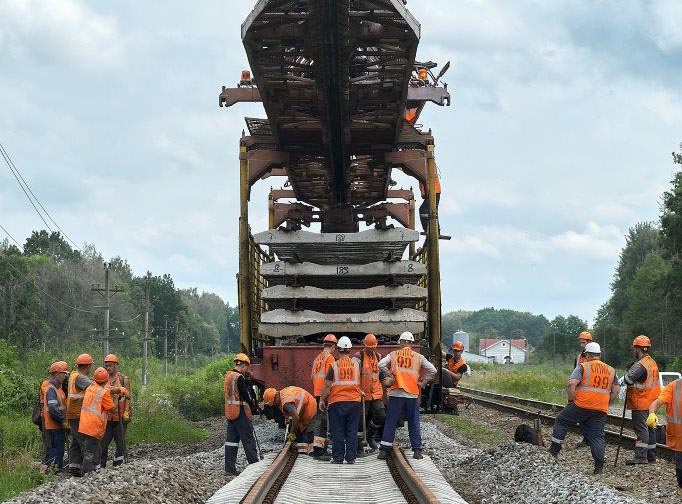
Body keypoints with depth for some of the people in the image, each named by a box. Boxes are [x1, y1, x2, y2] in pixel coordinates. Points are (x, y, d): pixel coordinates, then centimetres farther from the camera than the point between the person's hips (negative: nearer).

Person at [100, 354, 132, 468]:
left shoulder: (123, 379, 2)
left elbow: (127, 397, -1)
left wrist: (126, 412, -11)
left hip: (119, 416, -3)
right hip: (106, 416, 3)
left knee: (120, 442, 3)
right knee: (103, 443, 1)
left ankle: (119, 465, 8)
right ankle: (101, 466, 7)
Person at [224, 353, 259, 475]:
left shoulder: (228, 376, 12)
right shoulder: (239, 378, -16)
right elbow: (246, 395, -15)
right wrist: (254, 407, 1)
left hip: (229, 412, 9)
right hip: (240, 412, -9)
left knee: (232, 439, 9)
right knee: (248, 439, 0)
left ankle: (230, 467, 8)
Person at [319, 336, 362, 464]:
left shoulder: (334, 366, -7)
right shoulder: (356, 364, 0)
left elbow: (327, 385, -5)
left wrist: (322, 400, 4)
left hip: (337, 402, -2)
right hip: (354, 401, 2)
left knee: (338, 432, 4)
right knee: (352, 431, 7)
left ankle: (338, 457, 5)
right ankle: (351, 457, 6)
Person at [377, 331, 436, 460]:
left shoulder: (393, 355, 4)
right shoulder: (418, 357, 5)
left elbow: (381, 364, -10)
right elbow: (432, 370, 0)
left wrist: (390, 377, -1)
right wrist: (422, 383, 6)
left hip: (396, 393, -1)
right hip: (412, 395, 1)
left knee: (390, 423, 4)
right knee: (414, 424, 9)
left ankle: (384, 450, 3)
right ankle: (417, 451, 9)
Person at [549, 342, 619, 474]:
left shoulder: (583, 367, -3)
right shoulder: (611, 370, 14)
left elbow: (572, 383, -14)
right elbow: (616, 390, 15)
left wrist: (571, 400, -3)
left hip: (582, 405, -4)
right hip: (601, 409, 4)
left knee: (561, 422, 14)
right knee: (597, 435, 8)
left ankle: (554, 449, 14)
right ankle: (599, 465, 3)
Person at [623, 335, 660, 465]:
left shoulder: (640, 365, -20)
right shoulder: (653, 363, 11)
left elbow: (627, 379, -28)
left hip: (640, 403, -9)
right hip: (651, 403, 9)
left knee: (641, 428, -8)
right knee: (650, 428, 14)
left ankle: (641, 456, -11)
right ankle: (651, 456, 21)